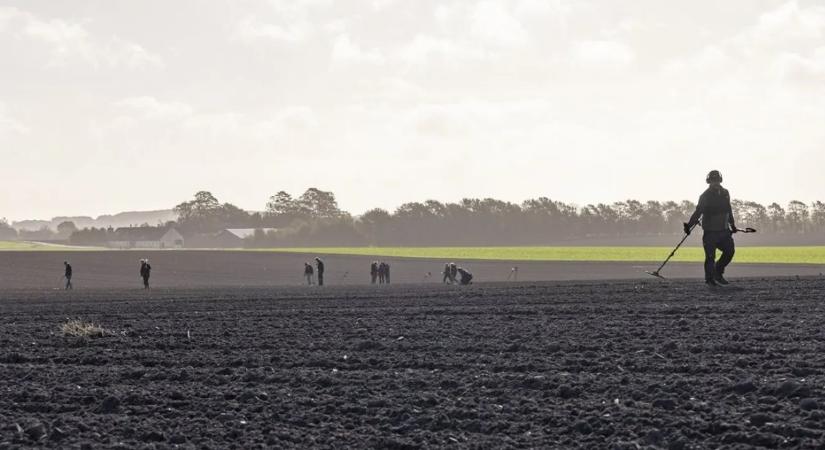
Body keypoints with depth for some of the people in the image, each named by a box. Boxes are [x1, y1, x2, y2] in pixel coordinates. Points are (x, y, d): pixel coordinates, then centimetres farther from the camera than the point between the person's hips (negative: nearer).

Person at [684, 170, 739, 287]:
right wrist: (689, 225, -23)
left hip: (723, 230, 6)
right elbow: (698, 212, -13)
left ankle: (718, 272, 17)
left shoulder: (725, 193, 11)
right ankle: (710, 279, 4)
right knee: (710, 256, -6)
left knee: (730, 251, -2)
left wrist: (732, 225, 26)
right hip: (710, 231, -6)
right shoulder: (705, 196, -8)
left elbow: (729, 210, 23)